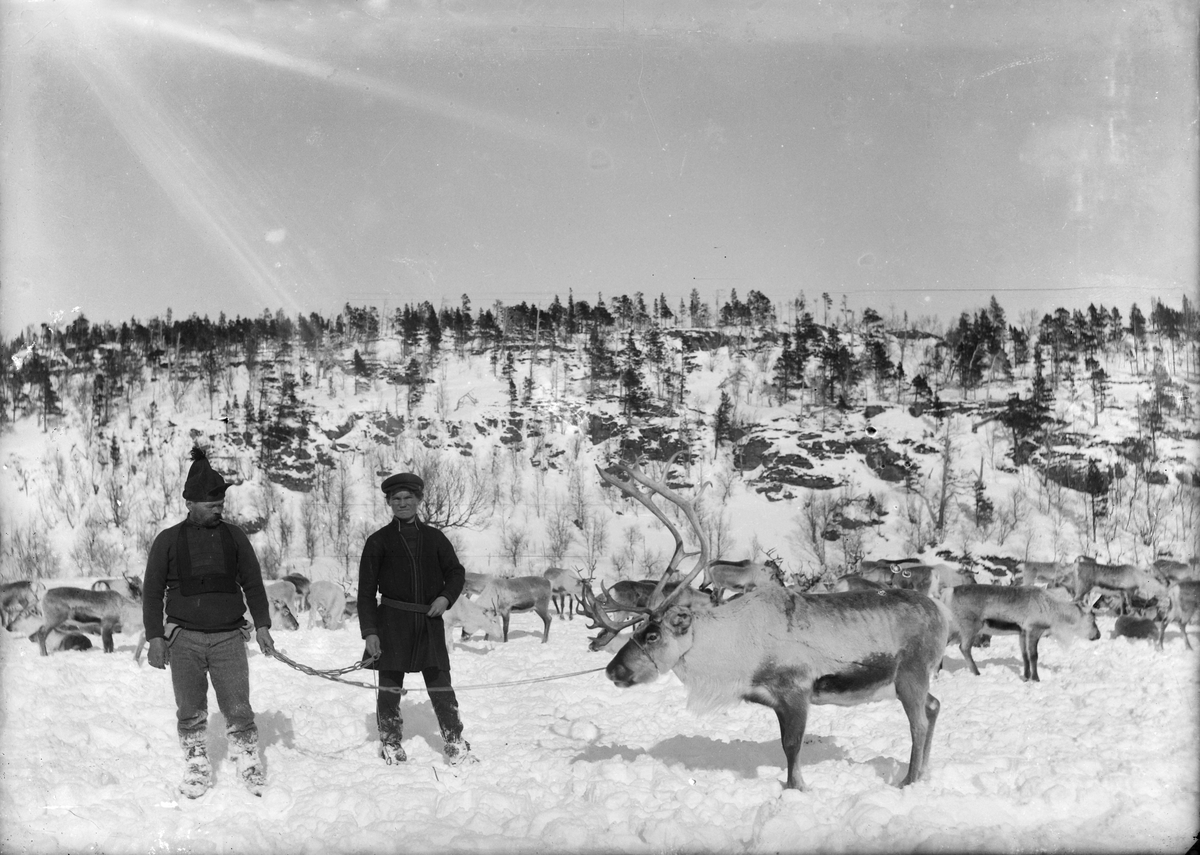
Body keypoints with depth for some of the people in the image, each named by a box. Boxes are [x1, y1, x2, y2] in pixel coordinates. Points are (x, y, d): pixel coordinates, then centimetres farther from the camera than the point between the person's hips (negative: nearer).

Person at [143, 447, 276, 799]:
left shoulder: (234, 536, 7)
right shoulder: (168, 540, 3)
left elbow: (253, 583, 10)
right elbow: (152, 591, 7)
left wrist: (262, 625, 2)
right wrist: (155, 636, 0)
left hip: (228, 637, 0)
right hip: (184, 638, 0)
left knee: (238, 709, -2)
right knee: (190, 710, 6)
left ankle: (249, 763, 11)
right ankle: (197, 766, 19)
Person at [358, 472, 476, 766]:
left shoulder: (434, 537, 10)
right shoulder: (378, 541, 3)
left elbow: (456, 572, 15)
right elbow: (366, 591, 2)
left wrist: (446, 597, -5)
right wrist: (369, 631, -6)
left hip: (429, 621, 1)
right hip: (392, 622, -1)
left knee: (441, 684, 0)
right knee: (390, 685, 5)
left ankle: (454, 743, 7)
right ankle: (390, 743, 20)